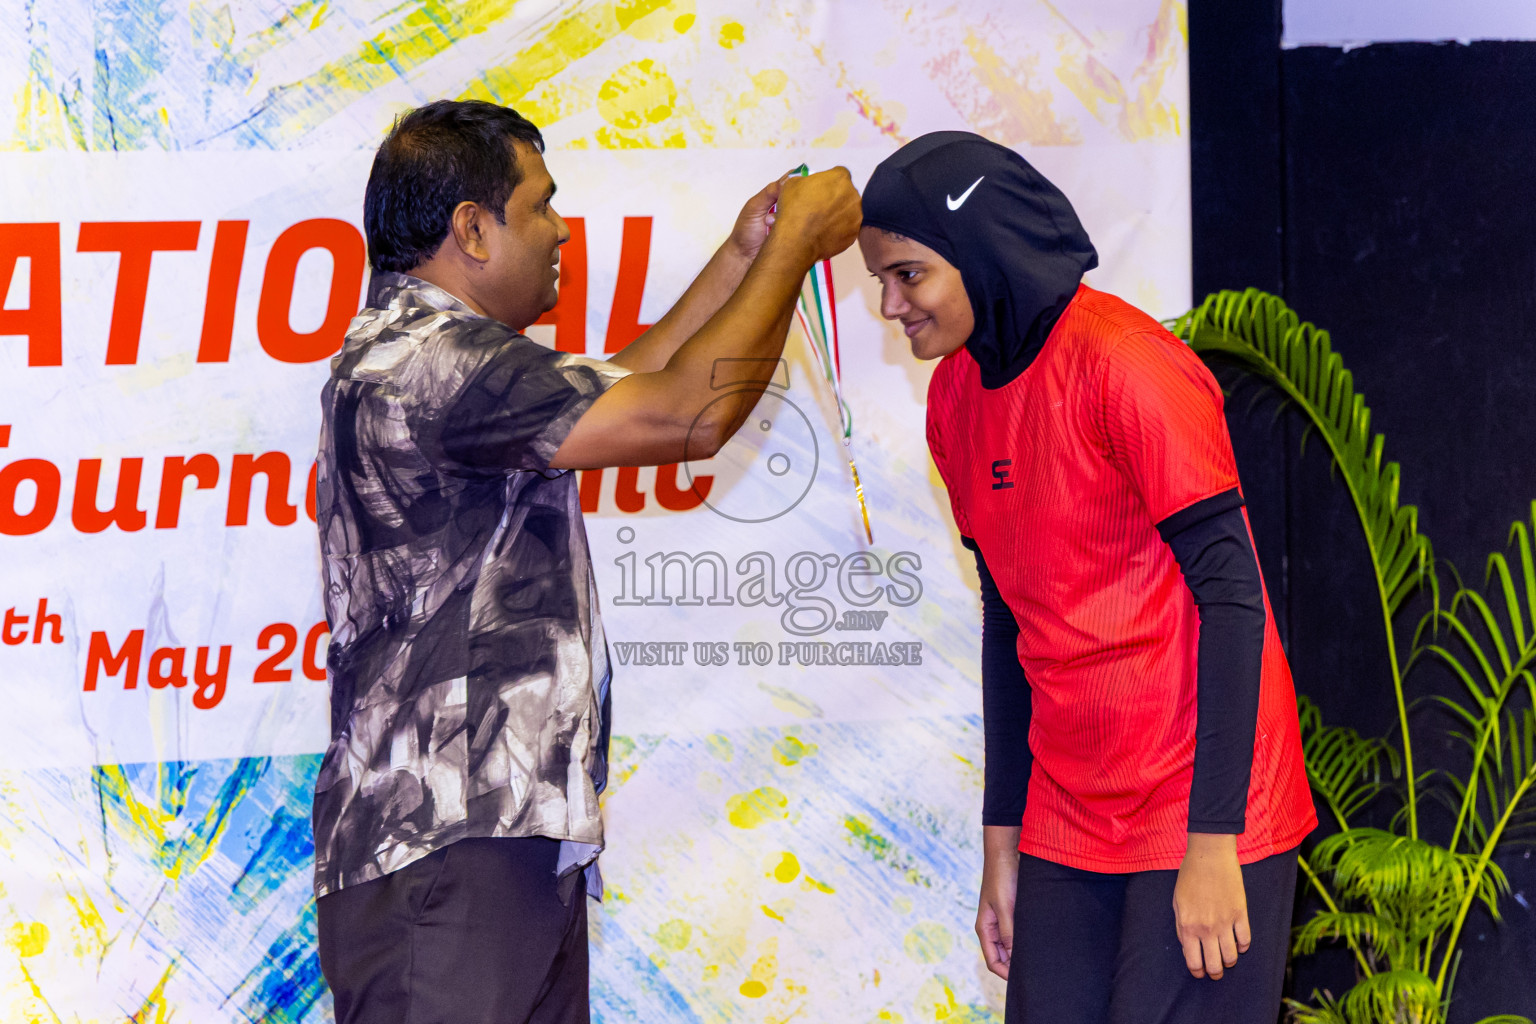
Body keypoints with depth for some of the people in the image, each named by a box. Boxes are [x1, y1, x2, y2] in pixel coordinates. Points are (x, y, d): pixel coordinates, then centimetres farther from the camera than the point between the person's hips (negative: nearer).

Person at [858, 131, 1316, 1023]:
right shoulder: (956, 397, 8)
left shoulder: (1124, 364, -15)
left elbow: (1231, 597, -16)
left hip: (1199, 815, -7)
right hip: (1067, 820, 7)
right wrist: (1002, 843, 14)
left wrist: (1212, 845, -18)